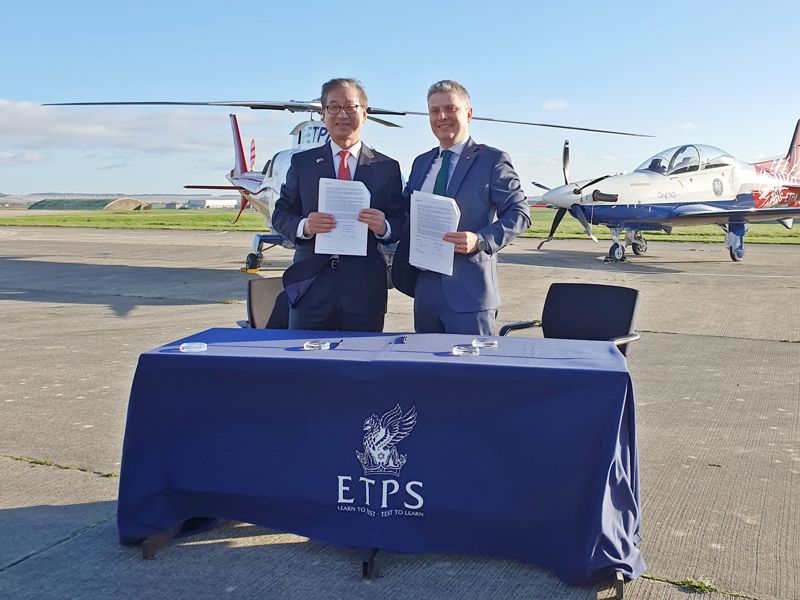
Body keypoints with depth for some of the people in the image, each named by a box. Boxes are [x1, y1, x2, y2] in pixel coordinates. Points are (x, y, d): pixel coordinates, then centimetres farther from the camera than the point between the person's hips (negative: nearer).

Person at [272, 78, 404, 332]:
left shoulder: (387, 168, 8)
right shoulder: (301, 163, 10)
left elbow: (400, 223, 6)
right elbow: (280, 213, 7)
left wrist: (384, 227, -16)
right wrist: (303, 226, -14)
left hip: (365, 291, 0)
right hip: (310, 289, 0)